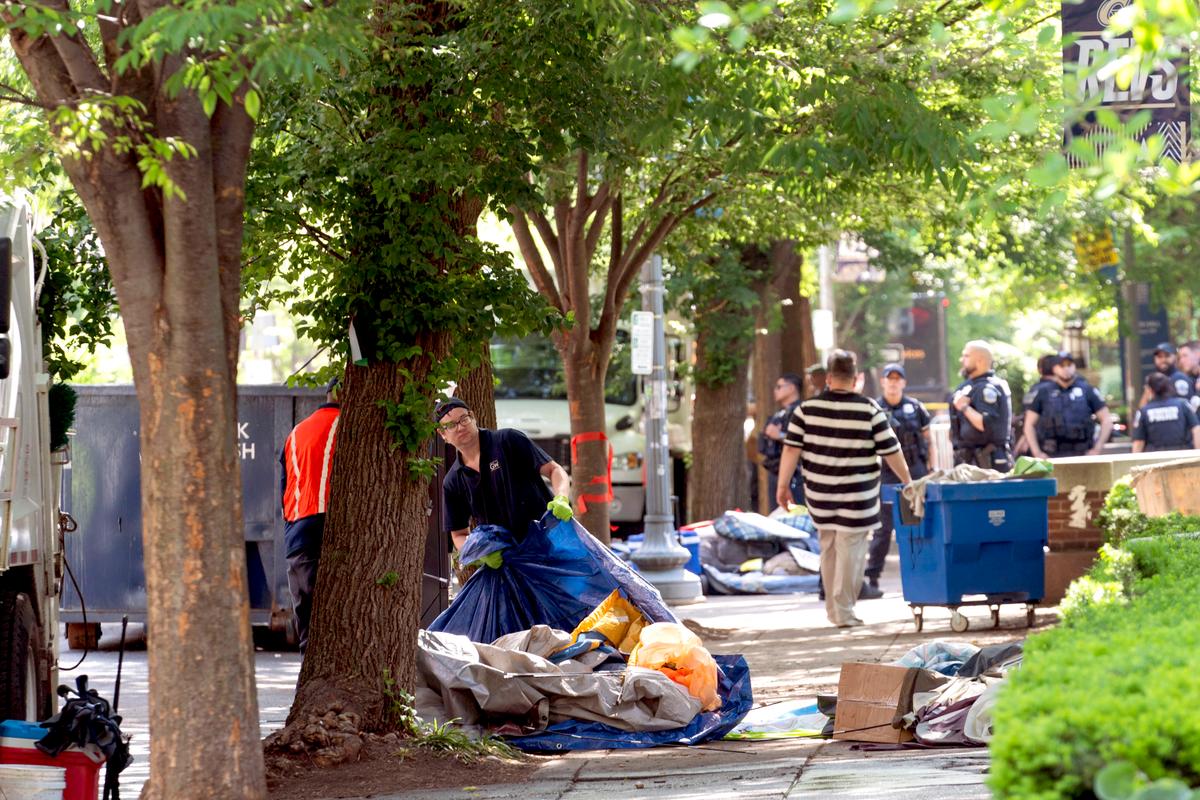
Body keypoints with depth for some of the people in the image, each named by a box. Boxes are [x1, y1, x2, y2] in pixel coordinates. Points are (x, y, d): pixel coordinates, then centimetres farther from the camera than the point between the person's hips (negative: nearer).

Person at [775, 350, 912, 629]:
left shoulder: (807, 408, -2)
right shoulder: (870, 410, -8)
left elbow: (791, 449, -3)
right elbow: (891, 452, -4)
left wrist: (782, 484, 6)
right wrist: (908, 482, 9)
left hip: (819, 493, 3)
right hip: (857, 495, -3)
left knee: (828, 549, 16)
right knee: (850, 550, 2)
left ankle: (832, 608, 22)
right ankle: (843, 611, 2)